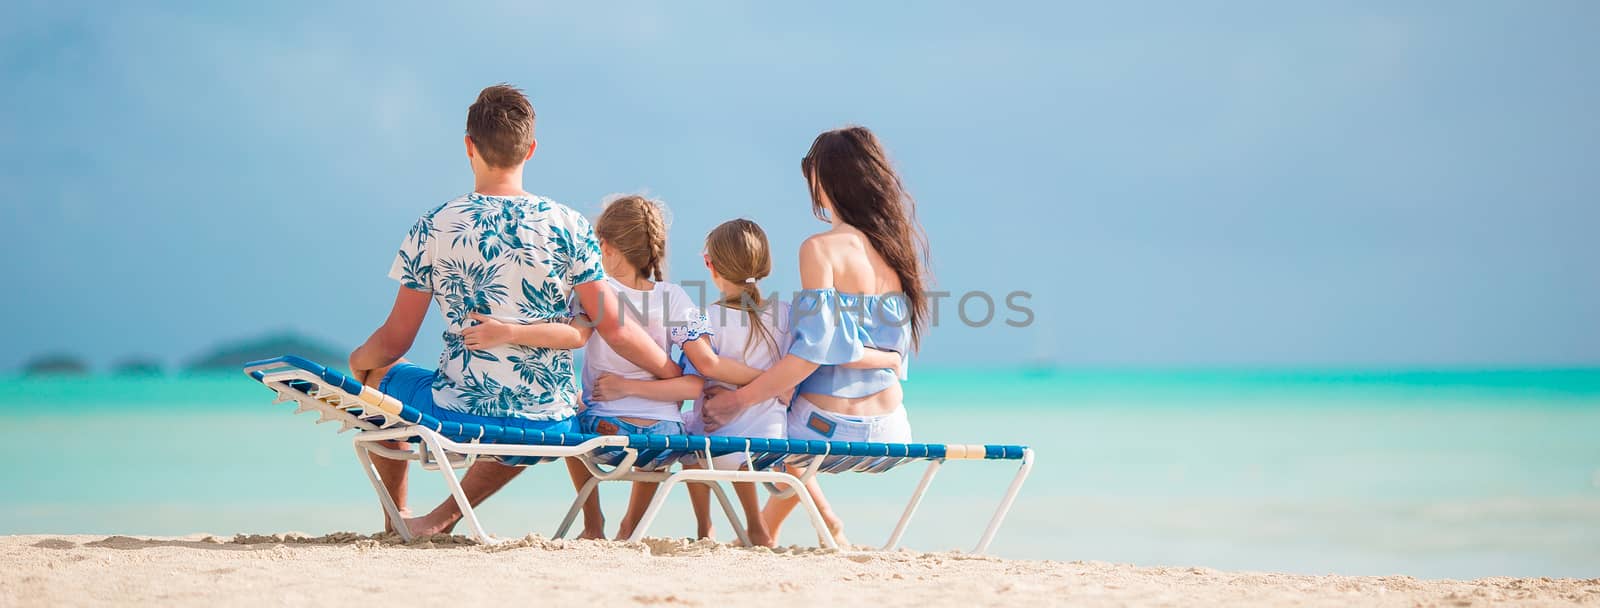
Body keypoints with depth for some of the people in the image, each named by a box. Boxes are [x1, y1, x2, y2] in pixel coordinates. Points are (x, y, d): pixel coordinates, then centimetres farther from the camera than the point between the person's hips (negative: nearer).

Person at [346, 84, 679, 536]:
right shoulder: (568, 227, -5)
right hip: (548, 429, 1)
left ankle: (397, 520, 37)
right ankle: (443, 517, 22)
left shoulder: (432, 228, -6)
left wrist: (357, 362, 23)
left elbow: (395, 341, 0)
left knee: (379, 376, 31)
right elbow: (614, 330, -4)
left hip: (458, 415, -1)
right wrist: (680, 377, 12)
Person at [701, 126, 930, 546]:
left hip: (829, 428, -7)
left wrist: (739, 400, -15)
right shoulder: (899, 247, 6)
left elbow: (813, 348, -21)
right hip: (890, 428, 7)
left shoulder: (822, 248, -14)